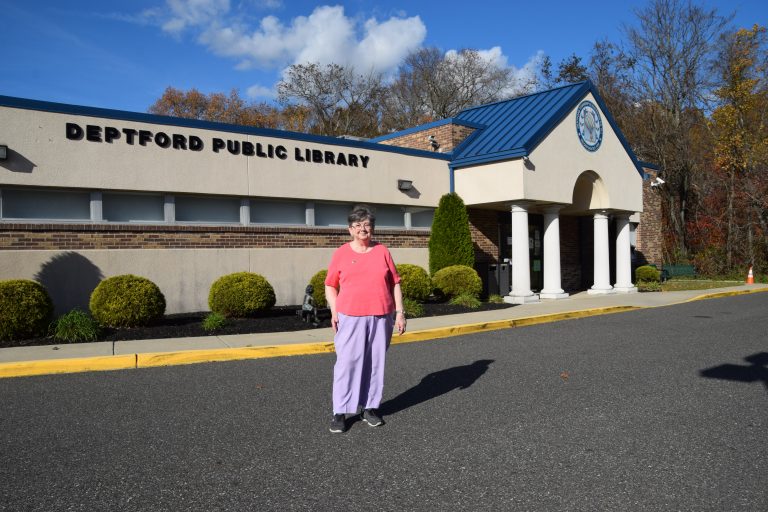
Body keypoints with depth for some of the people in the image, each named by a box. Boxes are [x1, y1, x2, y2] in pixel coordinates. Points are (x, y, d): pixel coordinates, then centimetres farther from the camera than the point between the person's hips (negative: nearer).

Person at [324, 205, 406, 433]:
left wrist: (400, 312, 4)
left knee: (376, 362, 6)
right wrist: (334, 311, -6)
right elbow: (330, 286, 7)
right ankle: (340, 412, 4)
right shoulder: (341, 254, 4)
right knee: (347, 362, -4)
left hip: (381, 317, 2)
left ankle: (370, 408, 18)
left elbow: (395, 284, 10)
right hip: (350, 317, -2)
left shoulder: (382, 251, 8)